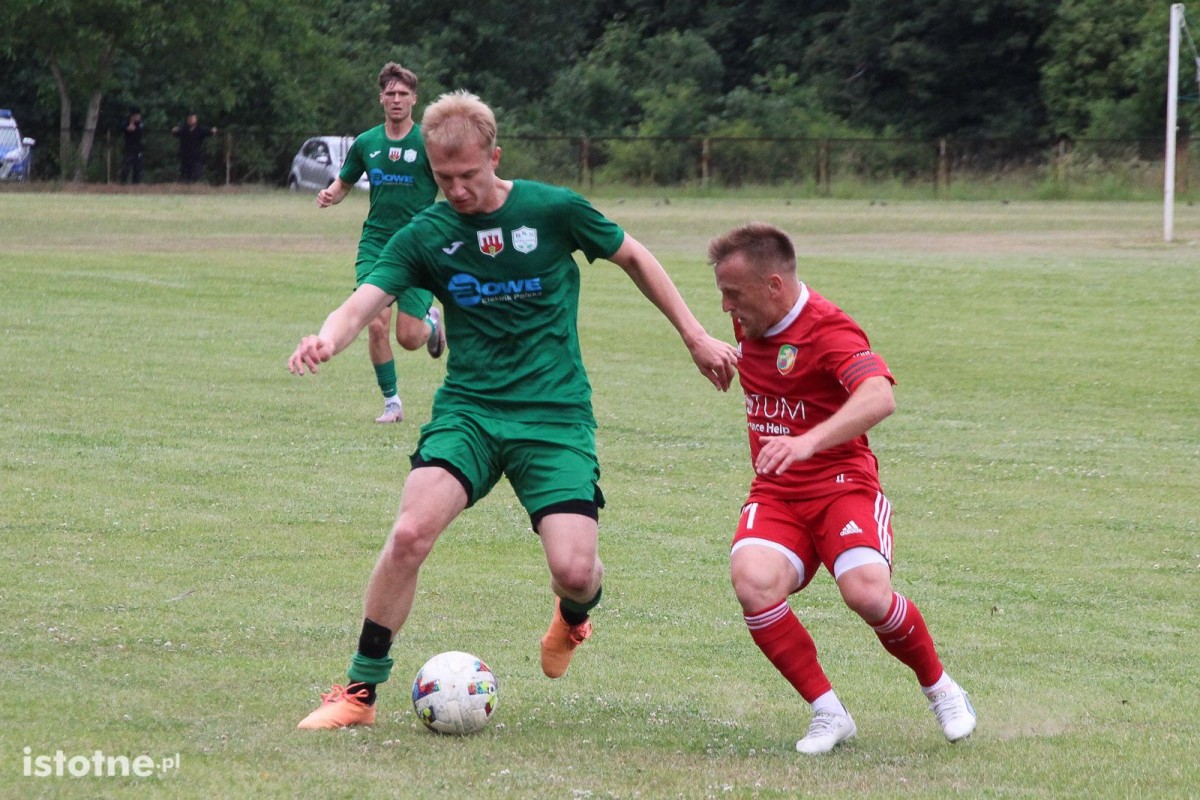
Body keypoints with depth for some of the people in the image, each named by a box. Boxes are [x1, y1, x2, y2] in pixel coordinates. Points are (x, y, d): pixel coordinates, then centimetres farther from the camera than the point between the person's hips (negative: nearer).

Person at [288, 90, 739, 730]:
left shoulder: (553, 210, -3)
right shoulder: (424, 236, -1)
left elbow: (632, 257, 12)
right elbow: (364, 303, -14)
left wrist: (695, 336, 14)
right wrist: (327, 339, -37)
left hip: (556, 414, -1)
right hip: (467, 408, 1)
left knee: (574, 571, -15)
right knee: (411, 532, -23)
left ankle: (572, 615, 26)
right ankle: (360, 691, -8)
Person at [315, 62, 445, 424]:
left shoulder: (428, 142, -4)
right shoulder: (366, 143, 6)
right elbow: (344, 182, 20)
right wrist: (329, 195, -3)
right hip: (375, 243, 2)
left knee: (408, 337, -5)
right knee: (376, 323, -14)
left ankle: (432, 320, 33)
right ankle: (391, 401, 3)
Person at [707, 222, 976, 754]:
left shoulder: (829, 329, -17)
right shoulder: (748, 323, 8)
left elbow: (879, 397, -37)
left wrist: (808, 442, -50)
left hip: (841, 484, -5)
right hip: (774, 493, 5)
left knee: (867, 593, -29)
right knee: (754, 584, -27)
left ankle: (940, 689, 3)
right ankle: (827, 712, -13)